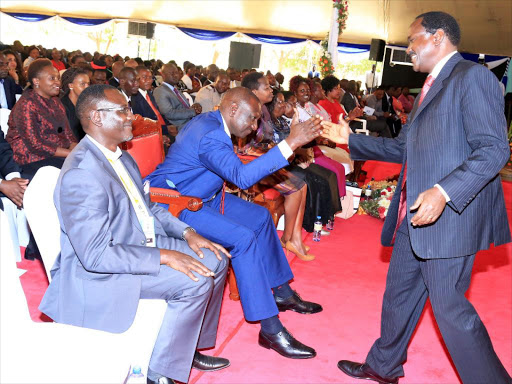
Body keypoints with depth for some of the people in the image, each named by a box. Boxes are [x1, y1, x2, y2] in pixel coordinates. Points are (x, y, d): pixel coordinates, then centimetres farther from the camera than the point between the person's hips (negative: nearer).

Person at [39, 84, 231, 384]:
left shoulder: (120, 156, 6)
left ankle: (191, 347, 17)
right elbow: (95, 255, -28)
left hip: (143, 244, 10)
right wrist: (163, 256, -27)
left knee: (215, 260, 3)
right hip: (100, 271, -10)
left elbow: (149, 207, 16)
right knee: (195, 281, -23)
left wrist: (187, 233, 0)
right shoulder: (82, 174, -25)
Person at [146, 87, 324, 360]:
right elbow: (242, 177, -38)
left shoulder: (211, 121, 7)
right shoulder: (210, 135, -26)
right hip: (176, 204, -11)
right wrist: (291, 143, -39)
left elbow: (233, 170, 21)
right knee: (243, 237, -25)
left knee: (260, 217, 9)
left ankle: (282, 293, 19)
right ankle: (270, 329, -19)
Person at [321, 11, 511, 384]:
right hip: (414, 216, 10)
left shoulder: (472, 77, -10)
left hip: (449, 216, -9)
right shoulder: (430, 87, 19)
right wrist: (350, 138, 20)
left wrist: (443, 192, -29)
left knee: (449, 307, -4)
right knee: (399, 293, 19)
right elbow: (403, 147, 23)